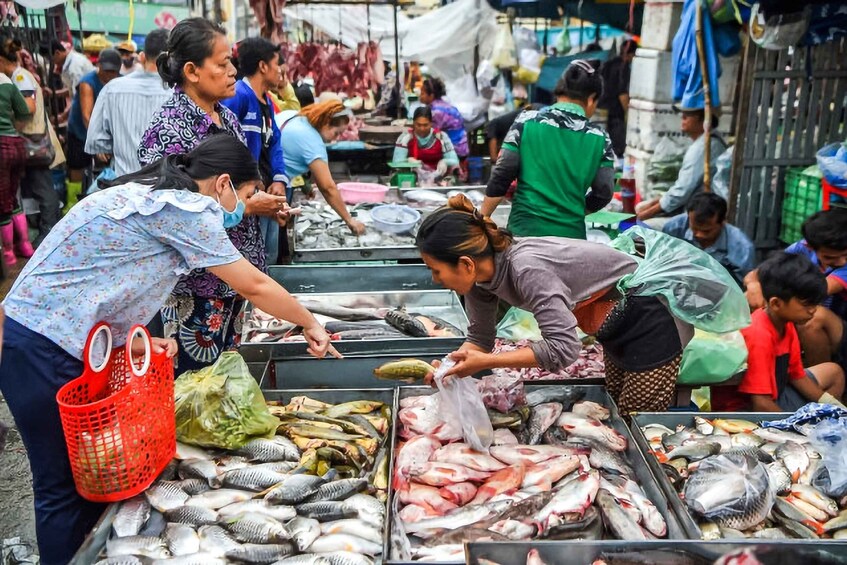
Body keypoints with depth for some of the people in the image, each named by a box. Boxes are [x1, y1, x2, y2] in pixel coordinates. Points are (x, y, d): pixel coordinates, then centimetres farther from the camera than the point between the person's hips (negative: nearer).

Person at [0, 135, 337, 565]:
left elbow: (98, 282, 12)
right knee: (65, 488, 3)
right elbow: (254, 286, -10)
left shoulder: (151, 193, 12)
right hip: (44, 351, -9)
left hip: (59, 342, 9)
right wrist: (310, 323, 3)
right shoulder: (186, 207, -15)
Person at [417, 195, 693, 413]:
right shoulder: (479, 276, -11)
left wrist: (485, 362, -34)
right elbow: (480, 336, 1)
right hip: (618, 326, 9)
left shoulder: (525, 268, -36)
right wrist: (453, 366, -19)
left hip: (649, 320, -9)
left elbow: (564, 347, -37)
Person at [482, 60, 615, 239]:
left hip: (525, 228, -1)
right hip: (570, 234, 1)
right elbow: (603, 193, 3)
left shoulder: (527, 121, -3)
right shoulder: (599, 138, 1)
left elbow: (501, 175, -3)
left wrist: (482, 217, 6)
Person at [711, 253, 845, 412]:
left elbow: (796, 374, 10)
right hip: (743, 408, -10)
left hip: (775, 395, 10)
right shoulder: (759, 336, -29)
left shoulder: (786, 324, -1)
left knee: (833, 372, 18)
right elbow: (761, 404, -31)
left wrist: (831, 405, 2)